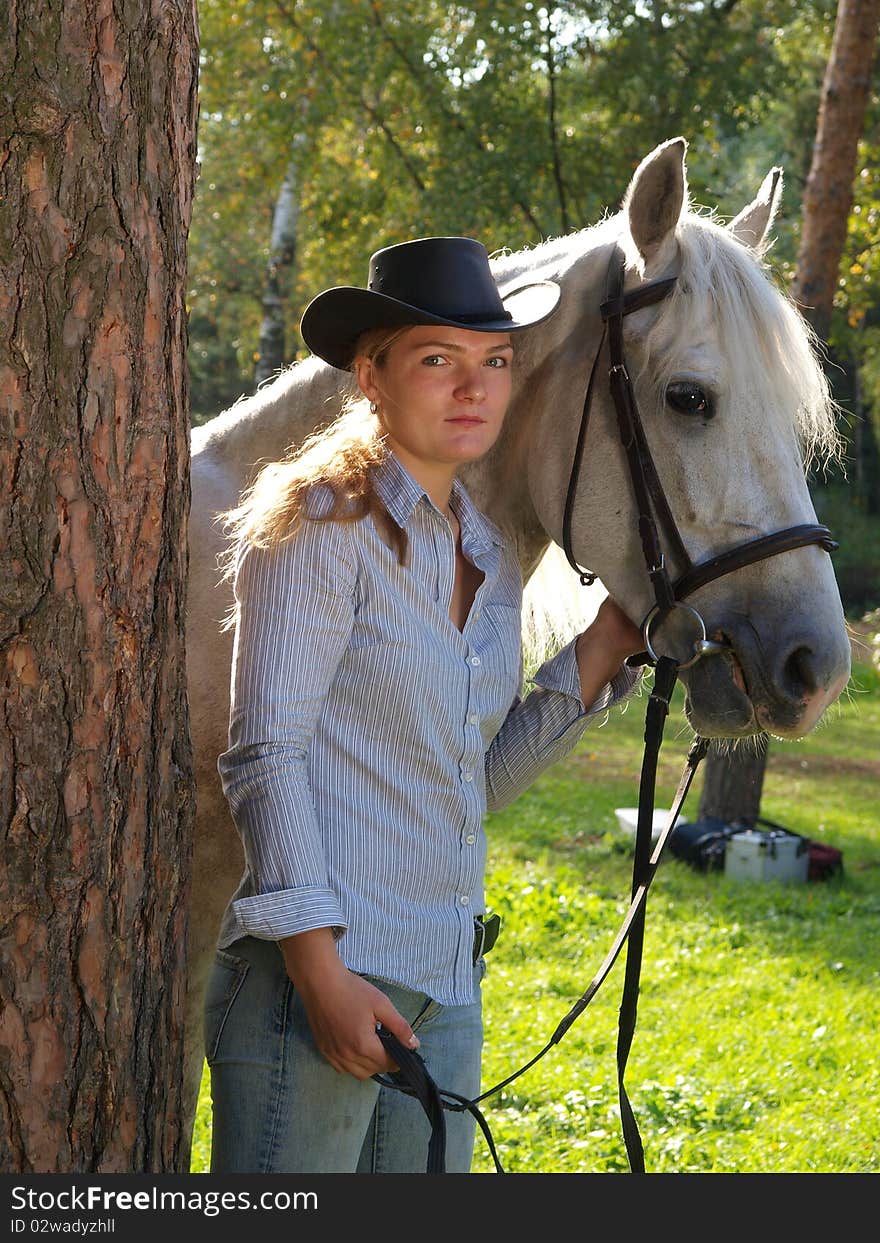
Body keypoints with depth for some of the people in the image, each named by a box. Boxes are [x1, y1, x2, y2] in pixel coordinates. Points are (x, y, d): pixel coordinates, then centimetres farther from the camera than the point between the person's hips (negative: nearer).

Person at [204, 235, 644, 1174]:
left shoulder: (490, 558, 14)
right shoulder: (323, 524, -8)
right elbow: (265, 758, -13)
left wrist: (599, 654, 8)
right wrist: (319, 968, -20)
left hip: (446, 991, 8)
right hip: (317, 969, -7)